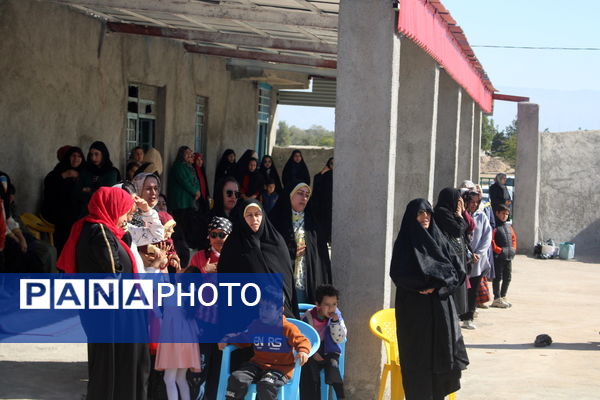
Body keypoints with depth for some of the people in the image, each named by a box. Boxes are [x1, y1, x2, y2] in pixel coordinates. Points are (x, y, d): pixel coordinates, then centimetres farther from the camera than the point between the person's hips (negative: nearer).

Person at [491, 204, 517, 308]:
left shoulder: (509, 227, 15)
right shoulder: (495, 226, -10)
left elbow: (513, 238, 25)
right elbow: (491, 240, -17)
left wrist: (513, 249, 11)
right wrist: (498, 250, -18)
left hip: (508, 257, 8)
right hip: (498, 257, -8)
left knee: (507, 277, 13)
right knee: (498, 277, -1)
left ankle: (503, 297, 24)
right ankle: (497, 299, 4)